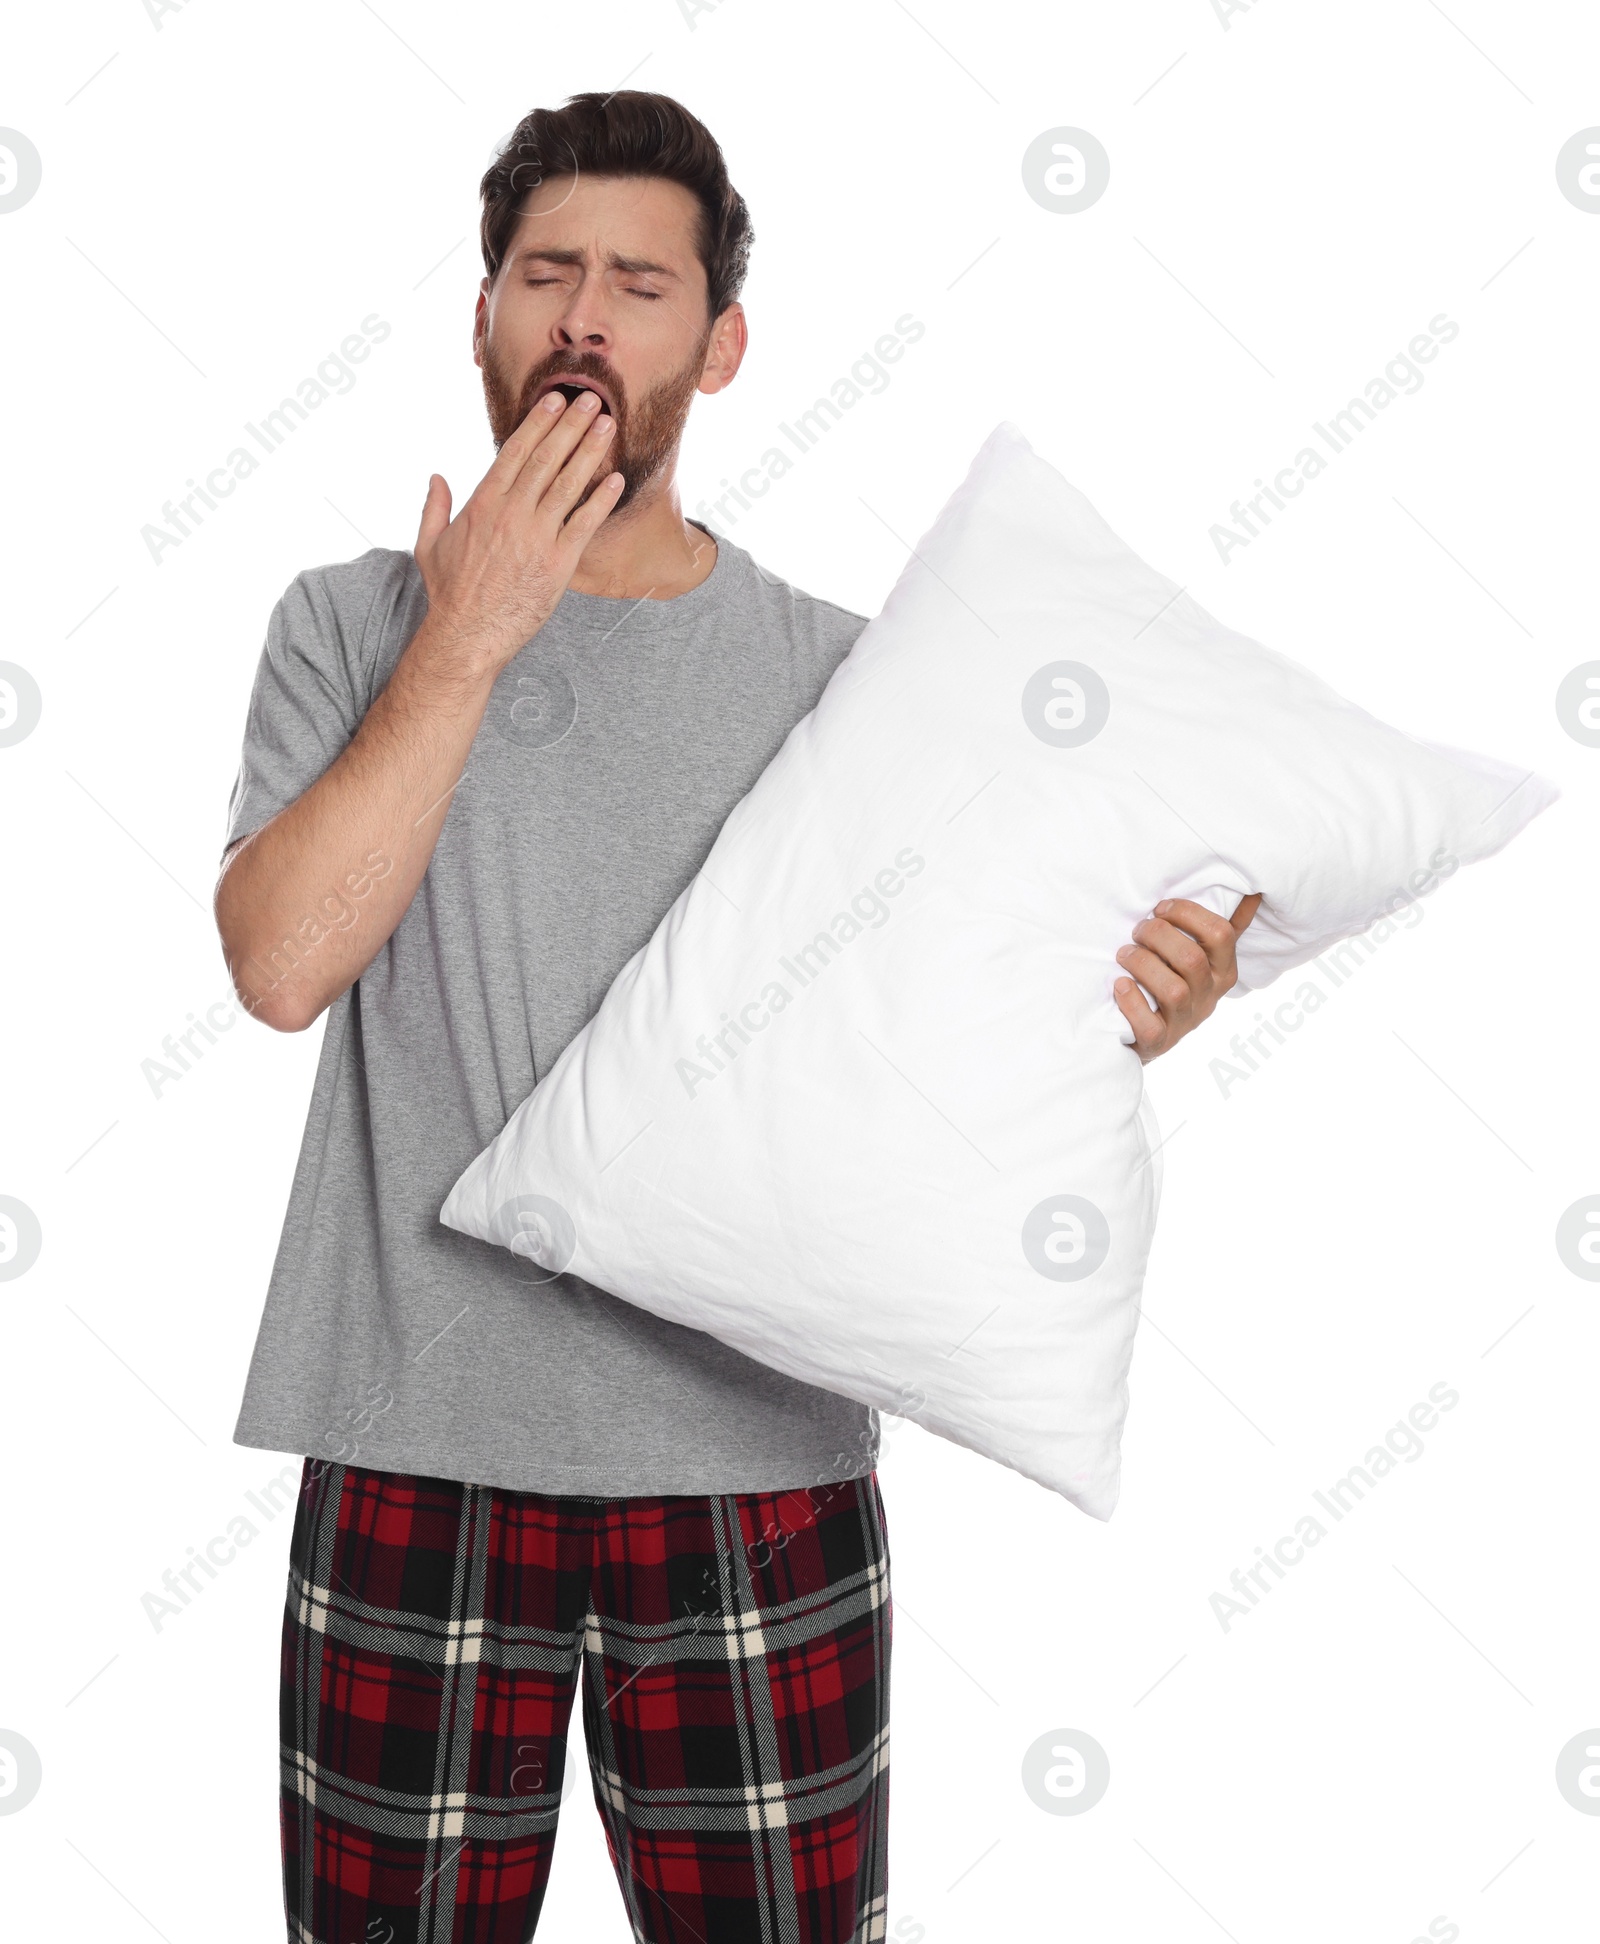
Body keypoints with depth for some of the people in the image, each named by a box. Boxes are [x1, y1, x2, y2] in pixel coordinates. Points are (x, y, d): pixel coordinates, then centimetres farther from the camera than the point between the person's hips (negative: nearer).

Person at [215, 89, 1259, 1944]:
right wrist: (466, 635, -13)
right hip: (415, 1453, 0)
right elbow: (284, 959, -12)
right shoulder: (352, 623, 3)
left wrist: (1129, 1001, -13)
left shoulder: (830, 667, 4)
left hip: (754, 1460, 1)